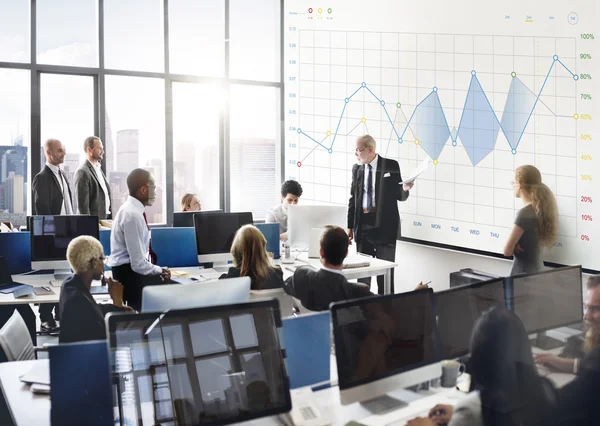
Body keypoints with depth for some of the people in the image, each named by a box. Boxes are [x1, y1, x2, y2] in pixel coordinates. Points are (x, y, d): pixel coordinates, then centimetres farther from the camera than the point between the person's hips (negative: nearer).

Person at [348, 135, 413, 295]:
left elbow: (400, 196, -1)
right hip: (362, 225, 4)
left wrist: (405, 189, -24)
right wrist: (350, 226, 6)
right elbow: (353, 198, 9)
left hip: (384, 225, -4)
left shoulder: (391, 166, -4)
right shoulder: (357, 168, 7)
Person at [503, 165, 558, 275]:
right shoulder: (541, 208, 5)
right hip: (537, 269, 9)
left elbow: (507, 251, -17)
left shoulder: (524, 213, -20)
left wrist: (514, 248, 3)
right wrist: (515, 246, -4)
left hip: (523, 273, -9)